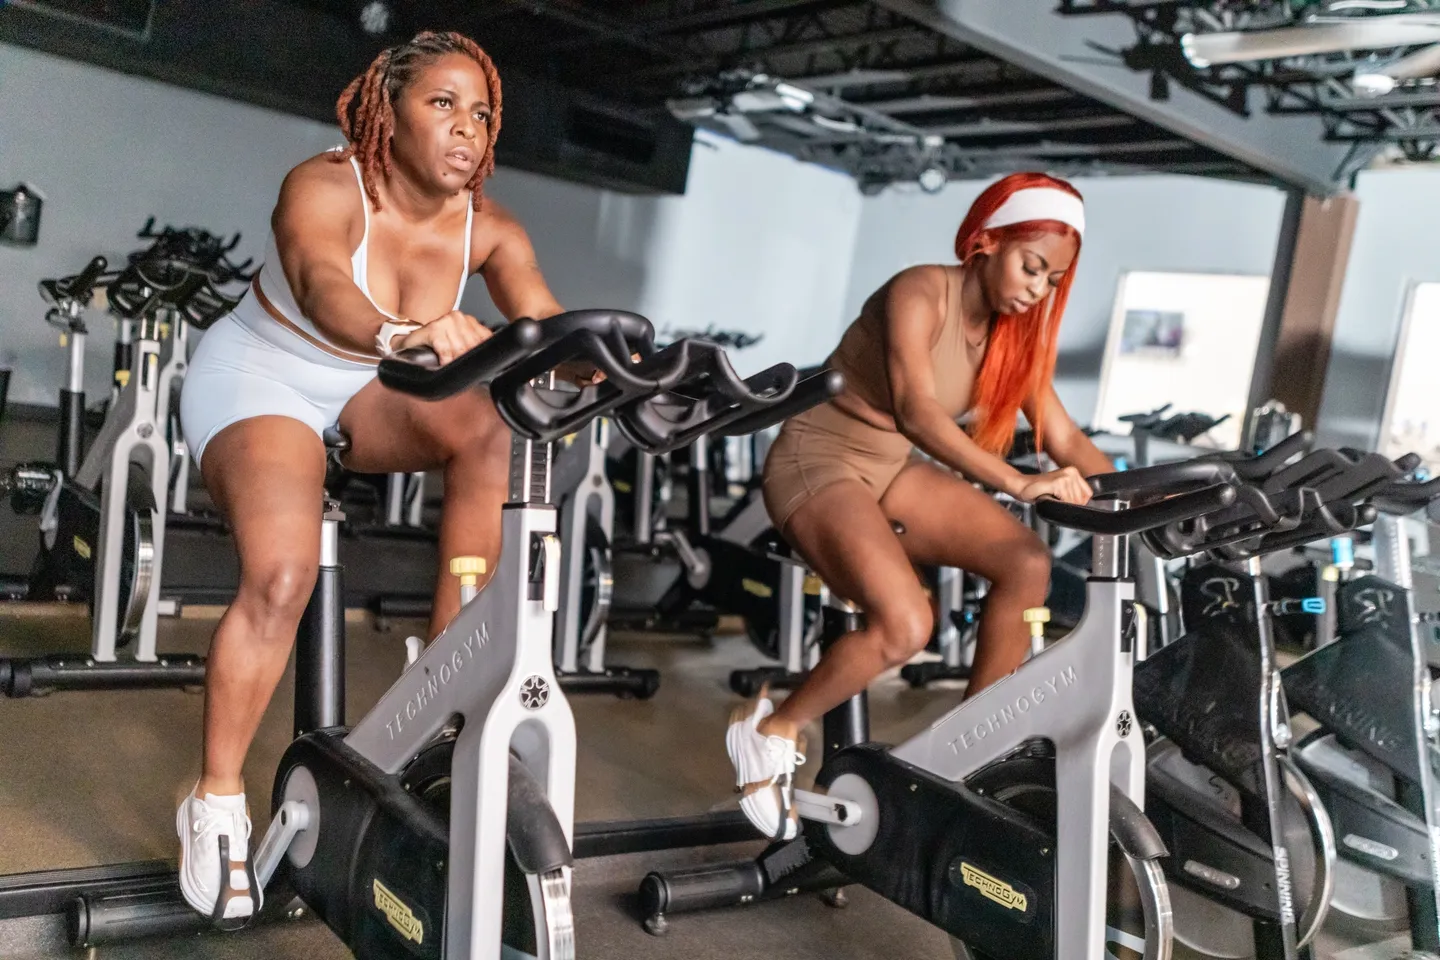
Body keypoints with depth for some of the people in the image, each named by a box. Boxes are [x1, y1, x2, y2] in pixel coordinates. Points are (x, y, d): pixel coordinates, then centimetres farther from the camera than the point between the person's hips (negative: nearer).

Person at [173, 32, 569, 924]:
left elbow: (550, 328, -23)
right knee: (284, 575, -27)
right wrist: (398, 334, -67)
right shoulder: (325, 187, -25)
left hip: (366, 393, 5)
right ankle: (216, 804, -9)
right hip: (259, 377, -4)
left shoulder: (489, 229, -11)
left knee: (493, 423, -25)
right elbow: (321, 285, -46)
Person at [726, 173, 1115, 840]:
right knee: (905, 624, -29)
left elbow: (1064, 440, -2)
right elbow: (916, 410, -35)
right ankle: (768, 732, -6)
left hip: (894, 470, 7)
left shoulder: (1013, 333, 2)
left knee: (1027, 563, -14)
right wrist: (1018, 484, -45)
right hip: (819, 463, -7)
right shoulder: (920, 294, -20)